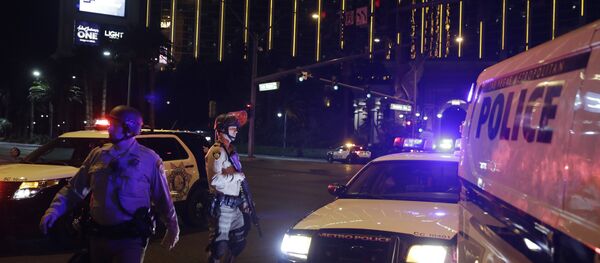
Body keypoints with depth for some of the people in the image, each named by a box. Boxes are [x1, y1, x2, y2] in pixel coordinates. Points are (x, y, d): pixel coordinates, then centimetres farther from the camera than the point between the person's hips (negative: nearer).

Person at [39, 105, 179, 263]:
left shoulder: (149, 159, -5)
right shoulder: (98, 154, 6)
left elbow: (163, 198, 2)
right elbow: (75, 188, 8)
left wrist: (173, 228, 9)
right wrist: (54, 210, -6)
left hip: (130, 238, -4)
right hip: (98, 235, 5)